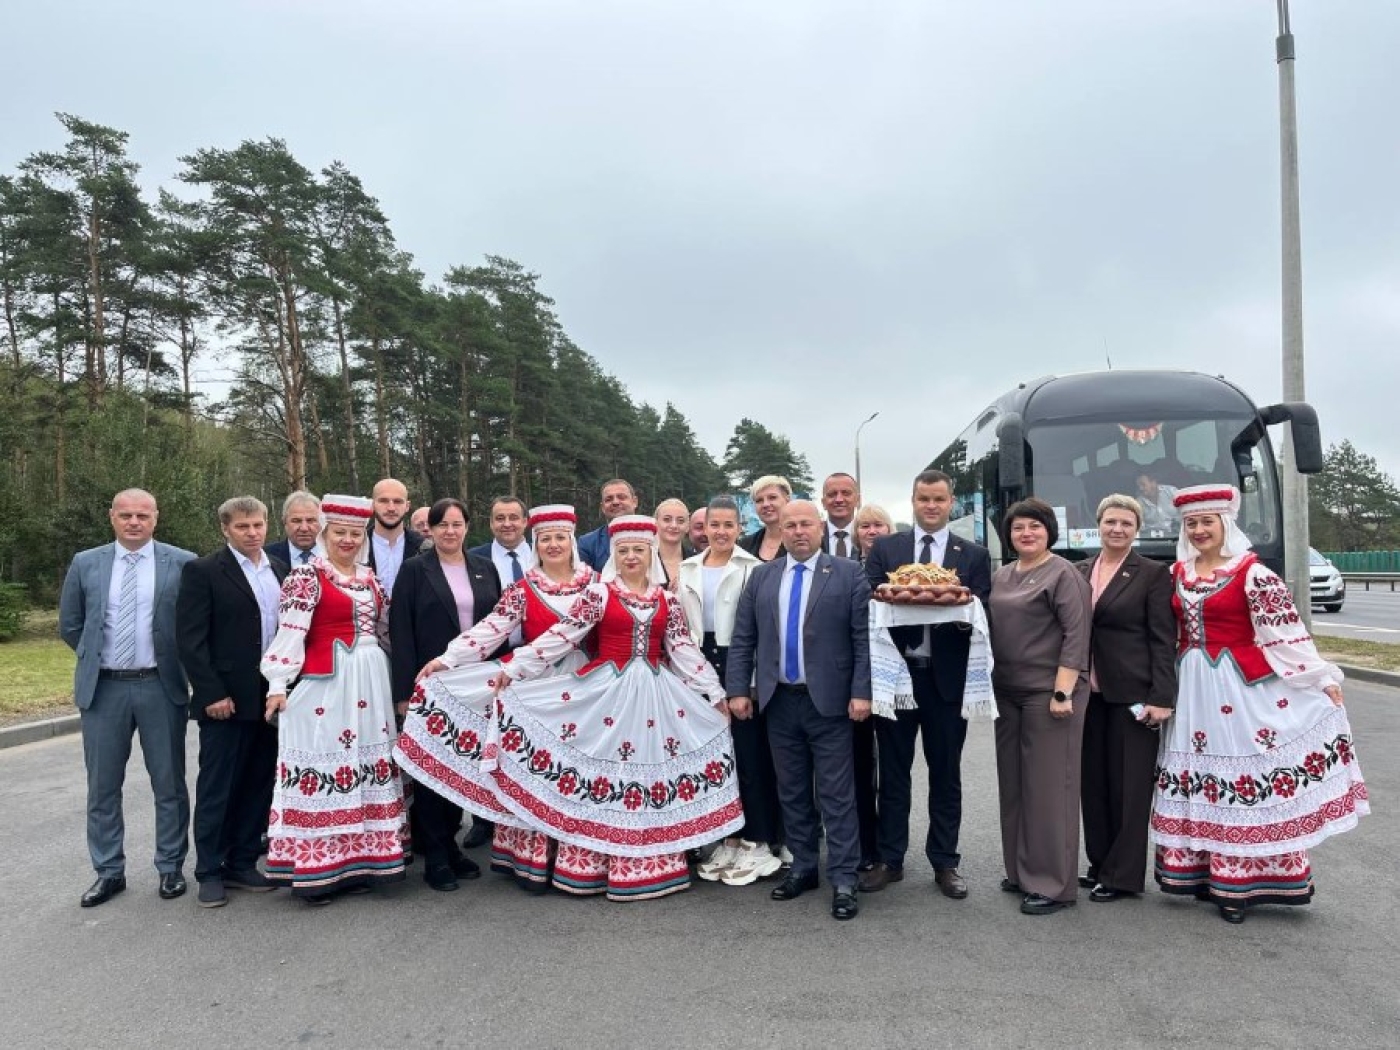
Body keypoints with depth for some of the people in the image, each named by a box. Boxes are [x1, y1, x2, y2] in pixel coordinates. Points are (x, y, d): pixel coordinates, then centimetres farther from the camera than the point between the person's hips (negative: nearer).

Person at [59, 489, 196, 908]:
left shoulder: (182, 563, -3)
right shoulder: (85, 563, 4)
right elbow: (70, 625, 13)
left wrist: (178, 662, 3)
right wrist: (98, 657, 10)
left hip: (161, 687, -2)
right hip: (103, 688, 2)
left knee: (169, 783, 7)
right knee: (102, 786, 9)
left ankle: (171, 868, 20)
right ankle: (109, 872, 23)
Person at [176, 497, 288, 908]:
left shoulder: (280, 571, 11)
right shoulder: (203, 571, -6)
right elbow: (190, 639, -10)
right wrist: (212, 693, -14)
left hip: (272, 698, 5)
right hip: (225, 700, -5)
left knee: (259, 785, 11)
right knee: (217, 788, 4)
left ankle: (242, 863, 25)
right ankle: (209, 872, 17)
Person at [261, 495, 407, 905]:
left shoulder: (368, 577, 13)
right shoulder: (307, 574, -6)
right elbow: (289, 631, -12)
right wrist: (278, 684, -17)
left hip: (370, 682, 7)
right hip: (324, 683, -7)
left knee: (367, 764, 10)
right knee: (324, 763, -4)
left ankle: (357, 859, 20)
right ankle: (316, 868, 6)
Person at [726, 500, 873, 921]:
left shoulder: (849, 573, -1)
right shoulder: (761, 577, 9)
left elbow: (864, 637, -5)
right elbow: (742, 639, 8)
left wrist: (861, 692, -12)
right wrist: (738, 690, 1)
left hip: (829, 700, -3)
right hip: (779, 700, 4)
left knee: (837, 794, 1)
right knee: (791, 791, 13)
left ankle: (843, 879, 10)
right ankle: (803, 867, 27)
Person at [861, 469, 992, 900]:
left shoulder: (974, 555, 6)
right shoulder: (884, 549, 6)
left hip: (947, 676, 0)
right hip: (896, 672, 0)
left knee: (946, 774, 10)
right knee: (893, 771, 9)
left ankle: (944, 863, 23)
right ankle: (889, 859, 21)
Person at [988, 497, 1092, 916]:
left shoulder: (1064, 574, -7)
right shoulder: (1001, 576, 14)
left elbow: (1076, 635, -13)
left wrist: (1062, 692, -19)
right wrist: (990, 685, 10)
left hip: (1048, 693, -7)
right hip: (1008, 693, 7)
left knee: (1049, 785, -1)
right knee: (1012, 783, 12)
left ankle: (1053, 884, 9)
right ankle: (1021, 871, 25)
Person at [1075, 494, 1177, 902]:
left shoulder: (1153, 574, -4)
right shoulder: (1079, 571, 9)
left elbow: (1164, 641, -7)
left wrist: (1162, 698, -14)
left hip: (1132, 695, -5)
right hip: (1088, 693, 5)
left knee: (1129, 785, 3)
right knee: (1093, 782, 12)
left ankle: (1122, 874, 13)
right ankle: (1099, 864, 25)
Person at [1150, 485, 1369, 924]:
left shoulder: (1251, 573, -10)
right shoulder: (1177, 573, 8)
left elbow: (1287, 632, -11)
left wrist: (1323, 678, -10)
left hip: (1239, 686, -6)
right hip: (1191, 688, 6)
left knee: (1243, 776, -1)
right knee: (1198, 777, 10)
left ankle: (1238, 885, 7)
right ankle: (1205, 873, 21)